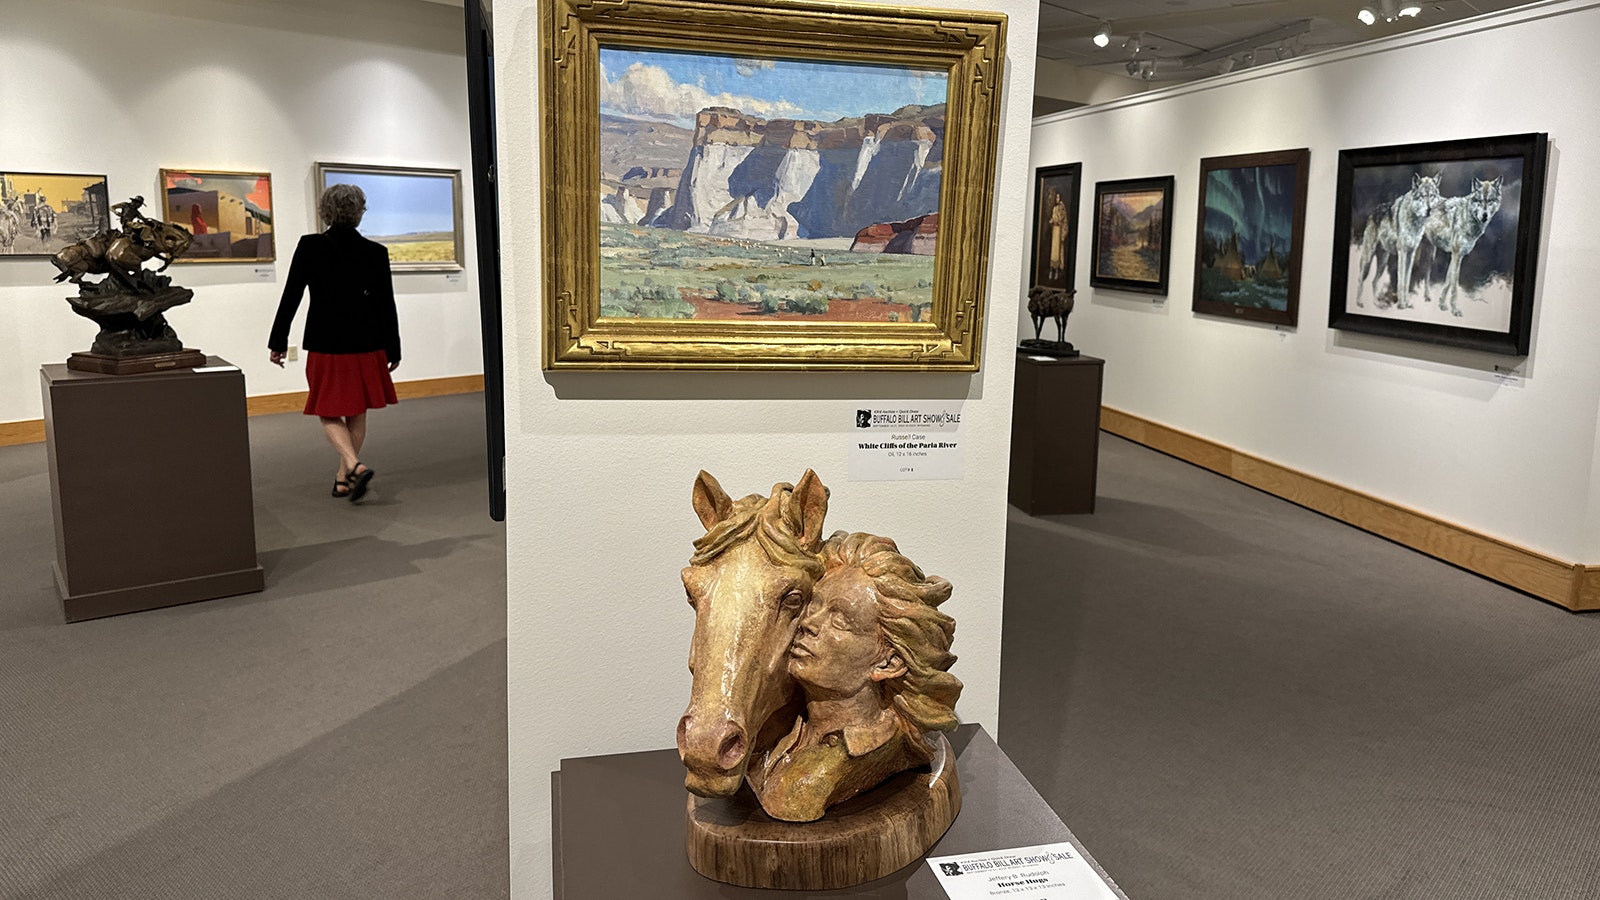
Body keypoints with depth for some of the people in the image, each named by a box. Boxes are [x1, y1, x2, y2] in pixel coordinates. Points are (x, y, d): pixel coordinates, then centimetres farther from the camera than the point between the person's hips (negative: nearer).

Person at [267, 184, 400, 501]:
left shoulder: (309, 247, -7)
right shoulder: (375, 252, -4)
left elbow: (290, 297, -5)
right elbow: (387, 305, 0)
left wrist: (278, 341, 5)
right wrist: (393, 348, 10)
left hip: (326, 346, -2)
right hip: (366, 346, 2)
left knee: (329, 415, 7)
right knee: (357, 413, 14)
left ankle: (354, 465, -15)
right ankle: (344, 477, 21)